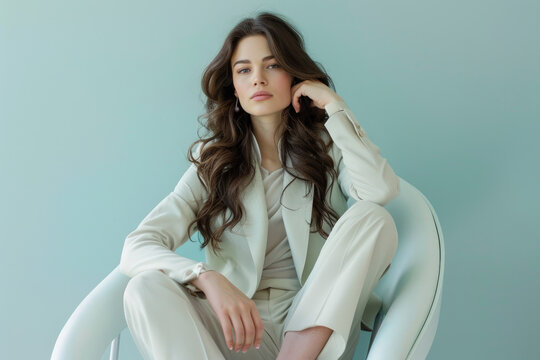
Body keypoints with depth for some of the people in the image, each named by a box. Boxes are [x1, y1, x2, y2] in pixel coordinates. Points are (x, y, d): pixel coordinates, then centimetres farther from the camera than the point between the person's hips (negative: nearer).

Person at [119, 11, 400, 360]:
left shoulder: (327, 146, 10)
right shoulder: (212, 162, 9)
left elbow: (383, 191, -14)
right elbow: (137, 247, -5)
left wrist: (333, 104, -6)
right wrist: (209, 279, -25)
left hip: (317, 328, 0)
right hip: (239, 330, 0)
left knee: (372, 217, -21)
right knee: (147, 288, -27)